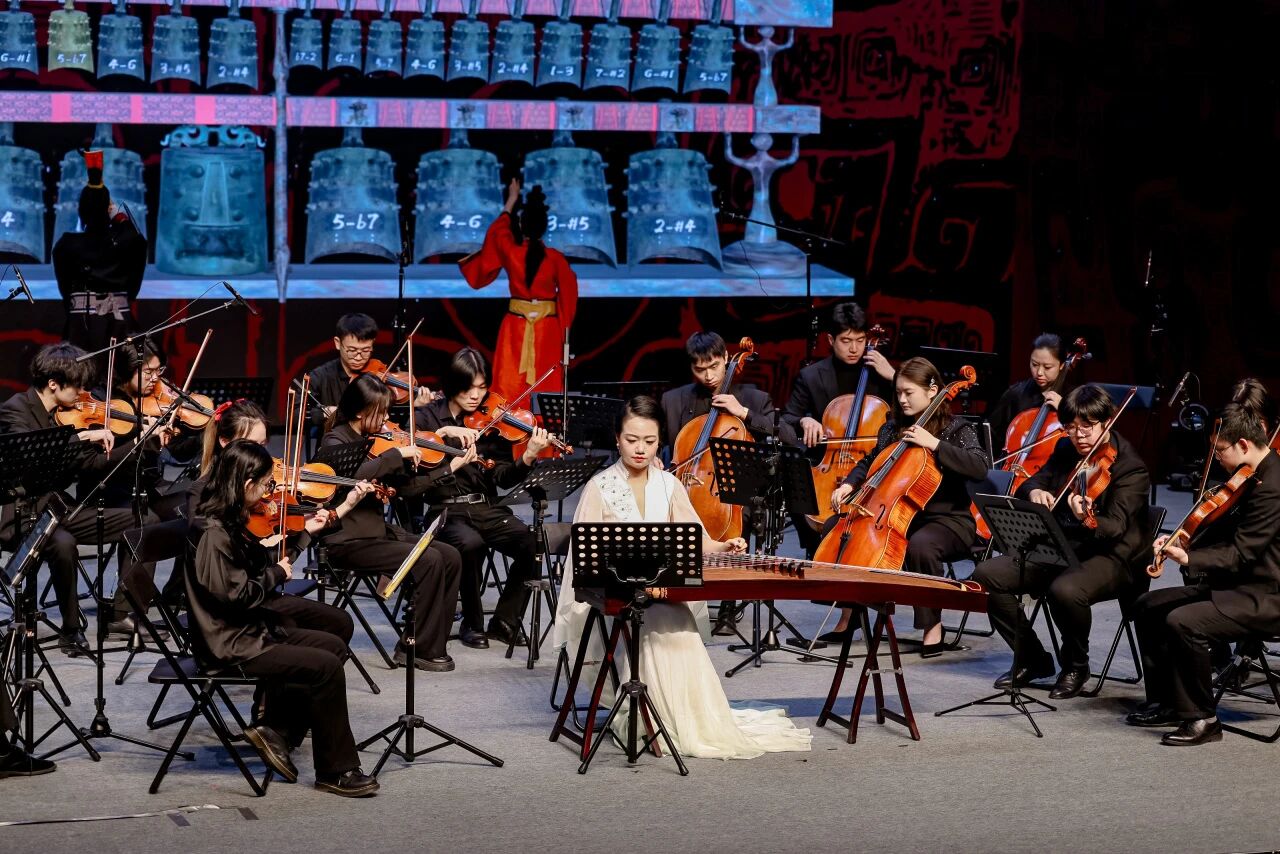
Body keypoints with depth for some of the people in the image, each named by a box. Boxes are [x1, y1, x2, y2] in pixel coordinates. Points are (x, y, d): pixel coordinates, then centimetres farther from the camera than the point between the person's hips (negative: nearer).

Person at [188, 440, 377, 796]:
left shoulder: (231, 523, 9)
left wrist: (304, 533, 12)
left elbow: (264, 563, 19)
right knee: (326, 666, -15)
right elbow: (235, 593, -25)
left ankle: (276, 730, 7)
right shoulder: (214, 533, -22)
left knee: (333, 646, 11)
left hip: (252, 630, 11)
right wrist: (276, 574, -10)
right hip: (230, 644, -11)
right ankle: (336, 772, -6)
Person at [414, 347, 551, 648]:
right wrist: (444, 432, -22)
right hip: (444, 510, -3)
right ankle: (472, 623, -12)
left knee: (530, 543, -24)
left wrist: (528, 457, -18)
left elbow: (503, 478, 0)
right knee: (470, 543, -35)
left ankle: (505, 621, -6)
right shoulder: (428, 417, 4)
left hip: (486, 508, 3)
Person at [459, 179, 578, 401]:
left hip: (515, 328, 0)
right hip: (547, 331, 0)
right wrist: (564, 329, 16)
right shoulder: (556, 258, -8)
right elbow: (568, 294, 1)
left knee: (510, 387, 3)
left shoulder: (510, 251, -5)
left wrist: (512, 200, 28)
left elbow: (497, 230, 16)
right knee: (546, 388, 2)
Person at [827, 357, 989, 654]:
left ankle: (933, 626, -21)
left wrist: (934, 443, -27)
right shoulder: (893, 429, 10)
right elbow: (870, 463, 23)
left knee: (920, 545, -40)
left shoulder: (956, 429, -6)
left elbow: (979, 467, -23)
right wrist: (849, 484, 2)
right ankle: (848, 616, 0)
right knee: (835, 526, -8)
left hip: (948, 520, -6)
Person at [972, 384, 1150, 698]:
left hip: (1107, 558, -7)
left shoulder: (1130, 468, -14)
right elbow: (1031, 483, 12)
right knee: (986, 575, -11)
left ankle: (1076, 667, -8)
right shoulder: (1066, 450, 7)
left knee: (1065, 590, -39)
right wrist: (1034, 491, -14)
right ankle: (1033, 659, 5)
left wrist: (1088, 520, -47)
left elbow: (1115, 528, -24)